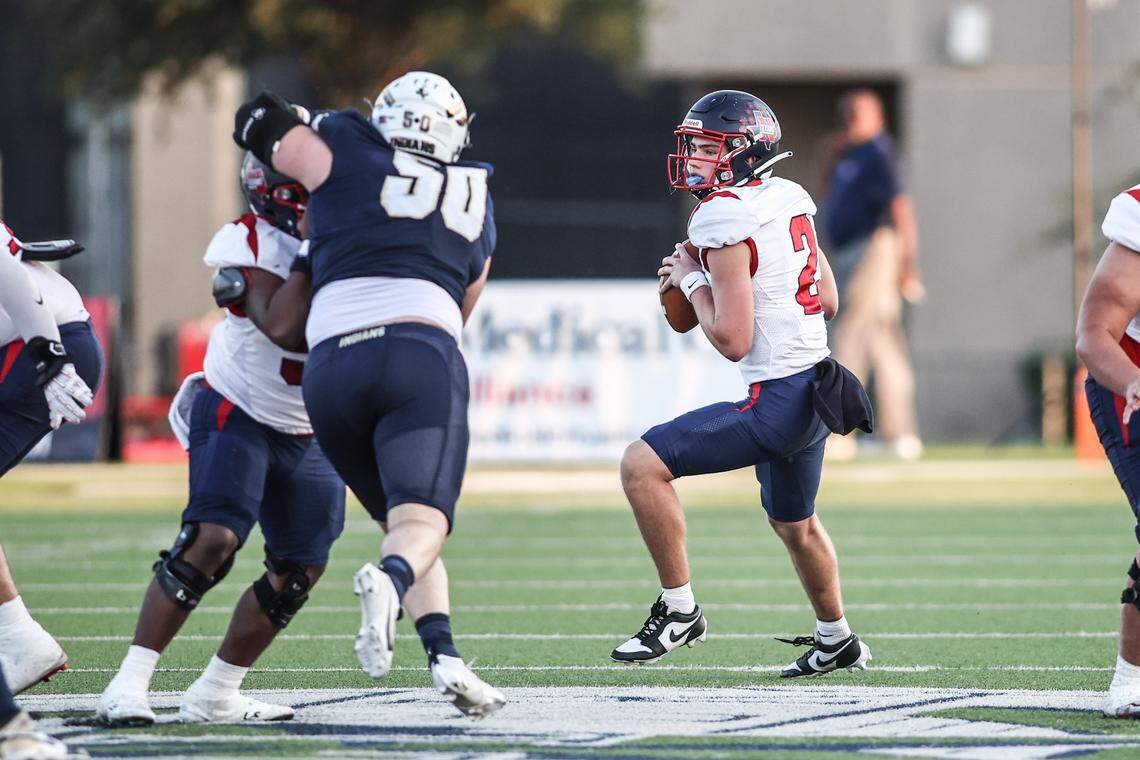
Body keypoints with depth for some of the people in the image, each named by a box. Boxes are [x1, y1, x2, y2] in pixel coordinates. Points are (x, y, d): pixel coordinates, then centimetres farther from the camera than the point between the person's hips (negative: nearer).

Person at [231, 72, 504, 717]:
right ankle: (389, 583, -48)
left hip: (333, 361, 1)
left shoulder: (346, 158, 14)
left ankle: (444, 656, -4)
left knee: (399, 517, 14)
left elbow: (259, 121, 25)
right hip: (423, 357, -1)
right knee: (422, 524, -13)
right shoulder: (476, 204, 23)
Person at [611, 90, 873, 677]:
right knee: (793, 522, 30)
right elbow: (829, 302, 19)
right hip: (814, 385, 10)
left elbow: (732, 341, -20)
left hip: (777, 400, -10)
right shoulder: (789, 200, 10)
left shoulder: (725, 222, -17)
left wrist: (692, 282, -5)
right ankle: (836, 640, 48)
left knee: (643, 465, -13)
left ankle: (679, 608, -7)